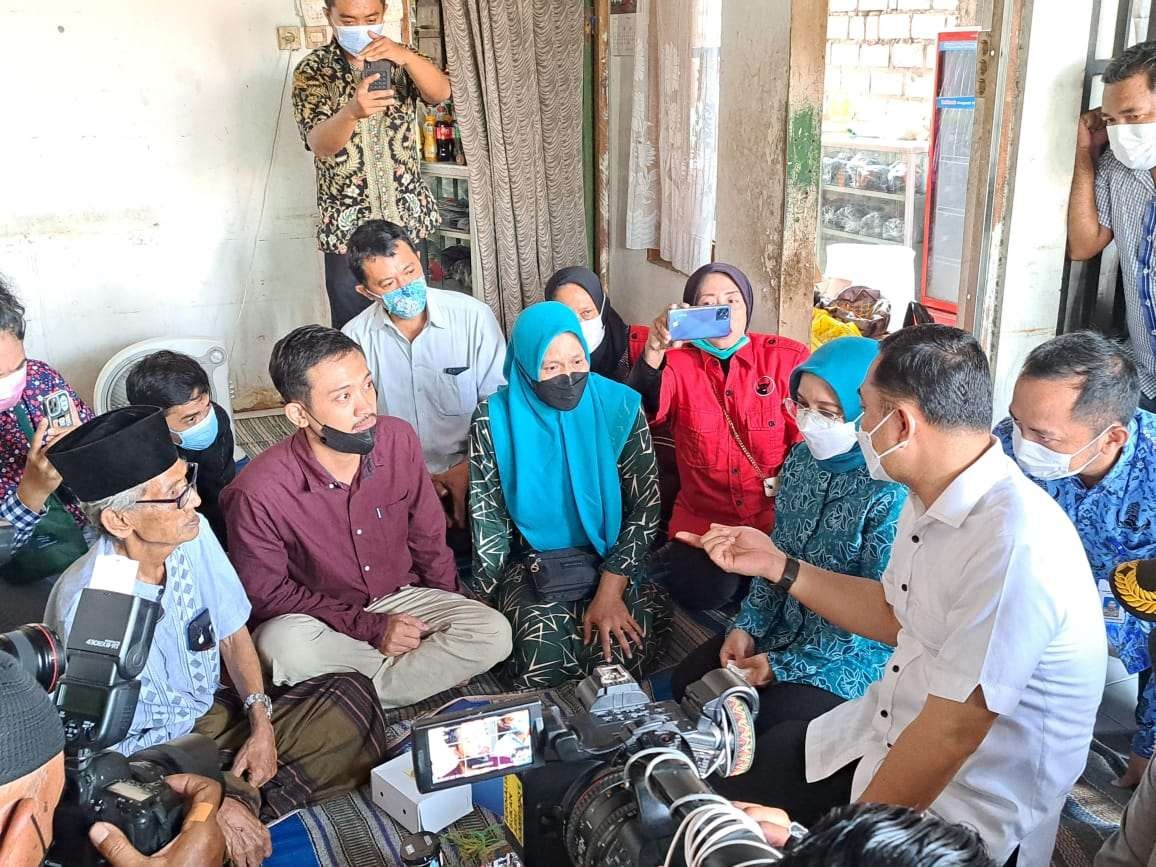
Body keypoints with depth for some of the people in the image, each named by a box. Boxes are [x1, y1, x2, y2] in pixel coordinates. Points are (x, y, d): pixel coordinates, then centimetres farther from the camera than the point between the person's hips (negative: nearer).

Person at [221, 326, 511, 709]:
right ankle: (435, 669, -15)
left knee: (494, 633, -20)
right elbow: (265, 594, -13)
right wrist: (371, 629, -16)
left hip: (401, 597, 3)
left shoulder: (398, 439, -11)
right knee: (281, 644, -37)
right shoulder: (258, 493, -24)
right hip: (319, 621, -3)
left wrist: (452, 616, 4)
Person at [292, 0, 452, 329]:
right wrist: (351, 112, -42)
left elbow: (441, 93, -18)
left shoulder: (399, 58, 1)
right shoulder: (312, 70, -7)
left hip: (409, 218, 2)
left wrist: (405, 56, -38)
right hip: (347, 225, -2)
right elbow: (319, 145, -21)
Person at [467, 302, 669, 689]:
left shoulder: (619, 406, -7)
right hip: (530, 564, 0)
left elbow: (645, 506, -6)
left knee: (620, 648, -28)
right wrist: (496, 604, -7)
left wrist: (610, 590, -15)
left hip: (610, 560, 1)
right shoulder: (495, 419, -7)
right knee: (543, 651, -30)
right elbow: (487, 515, -1)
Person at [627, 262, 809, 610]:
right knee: (701, 590, -22)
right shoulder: (678, 363, 0)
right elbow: (640, 413, -20)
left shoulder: (787, 358, -1)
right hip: (703, 519, 0)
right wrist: (654, 352, -37)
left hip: (777, 517, 0)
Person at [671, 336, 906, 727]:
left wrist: (783, 666, -17)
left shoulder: (891, 494, -24)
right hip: (786, 630, 7)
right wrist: (747, 627, -2)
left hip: (849, 661, -7)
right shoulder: (802, 458, -1)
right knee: (686, 682, 1)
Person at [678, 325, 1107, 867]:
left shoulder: (1013, 543, -31)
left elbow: (950, 734, -27)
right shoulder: (932, 498, -2)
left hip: (965, 812, -7)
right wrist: (778, 568, 8)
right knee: (727, 786, 5)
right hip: (884, 733, 7)